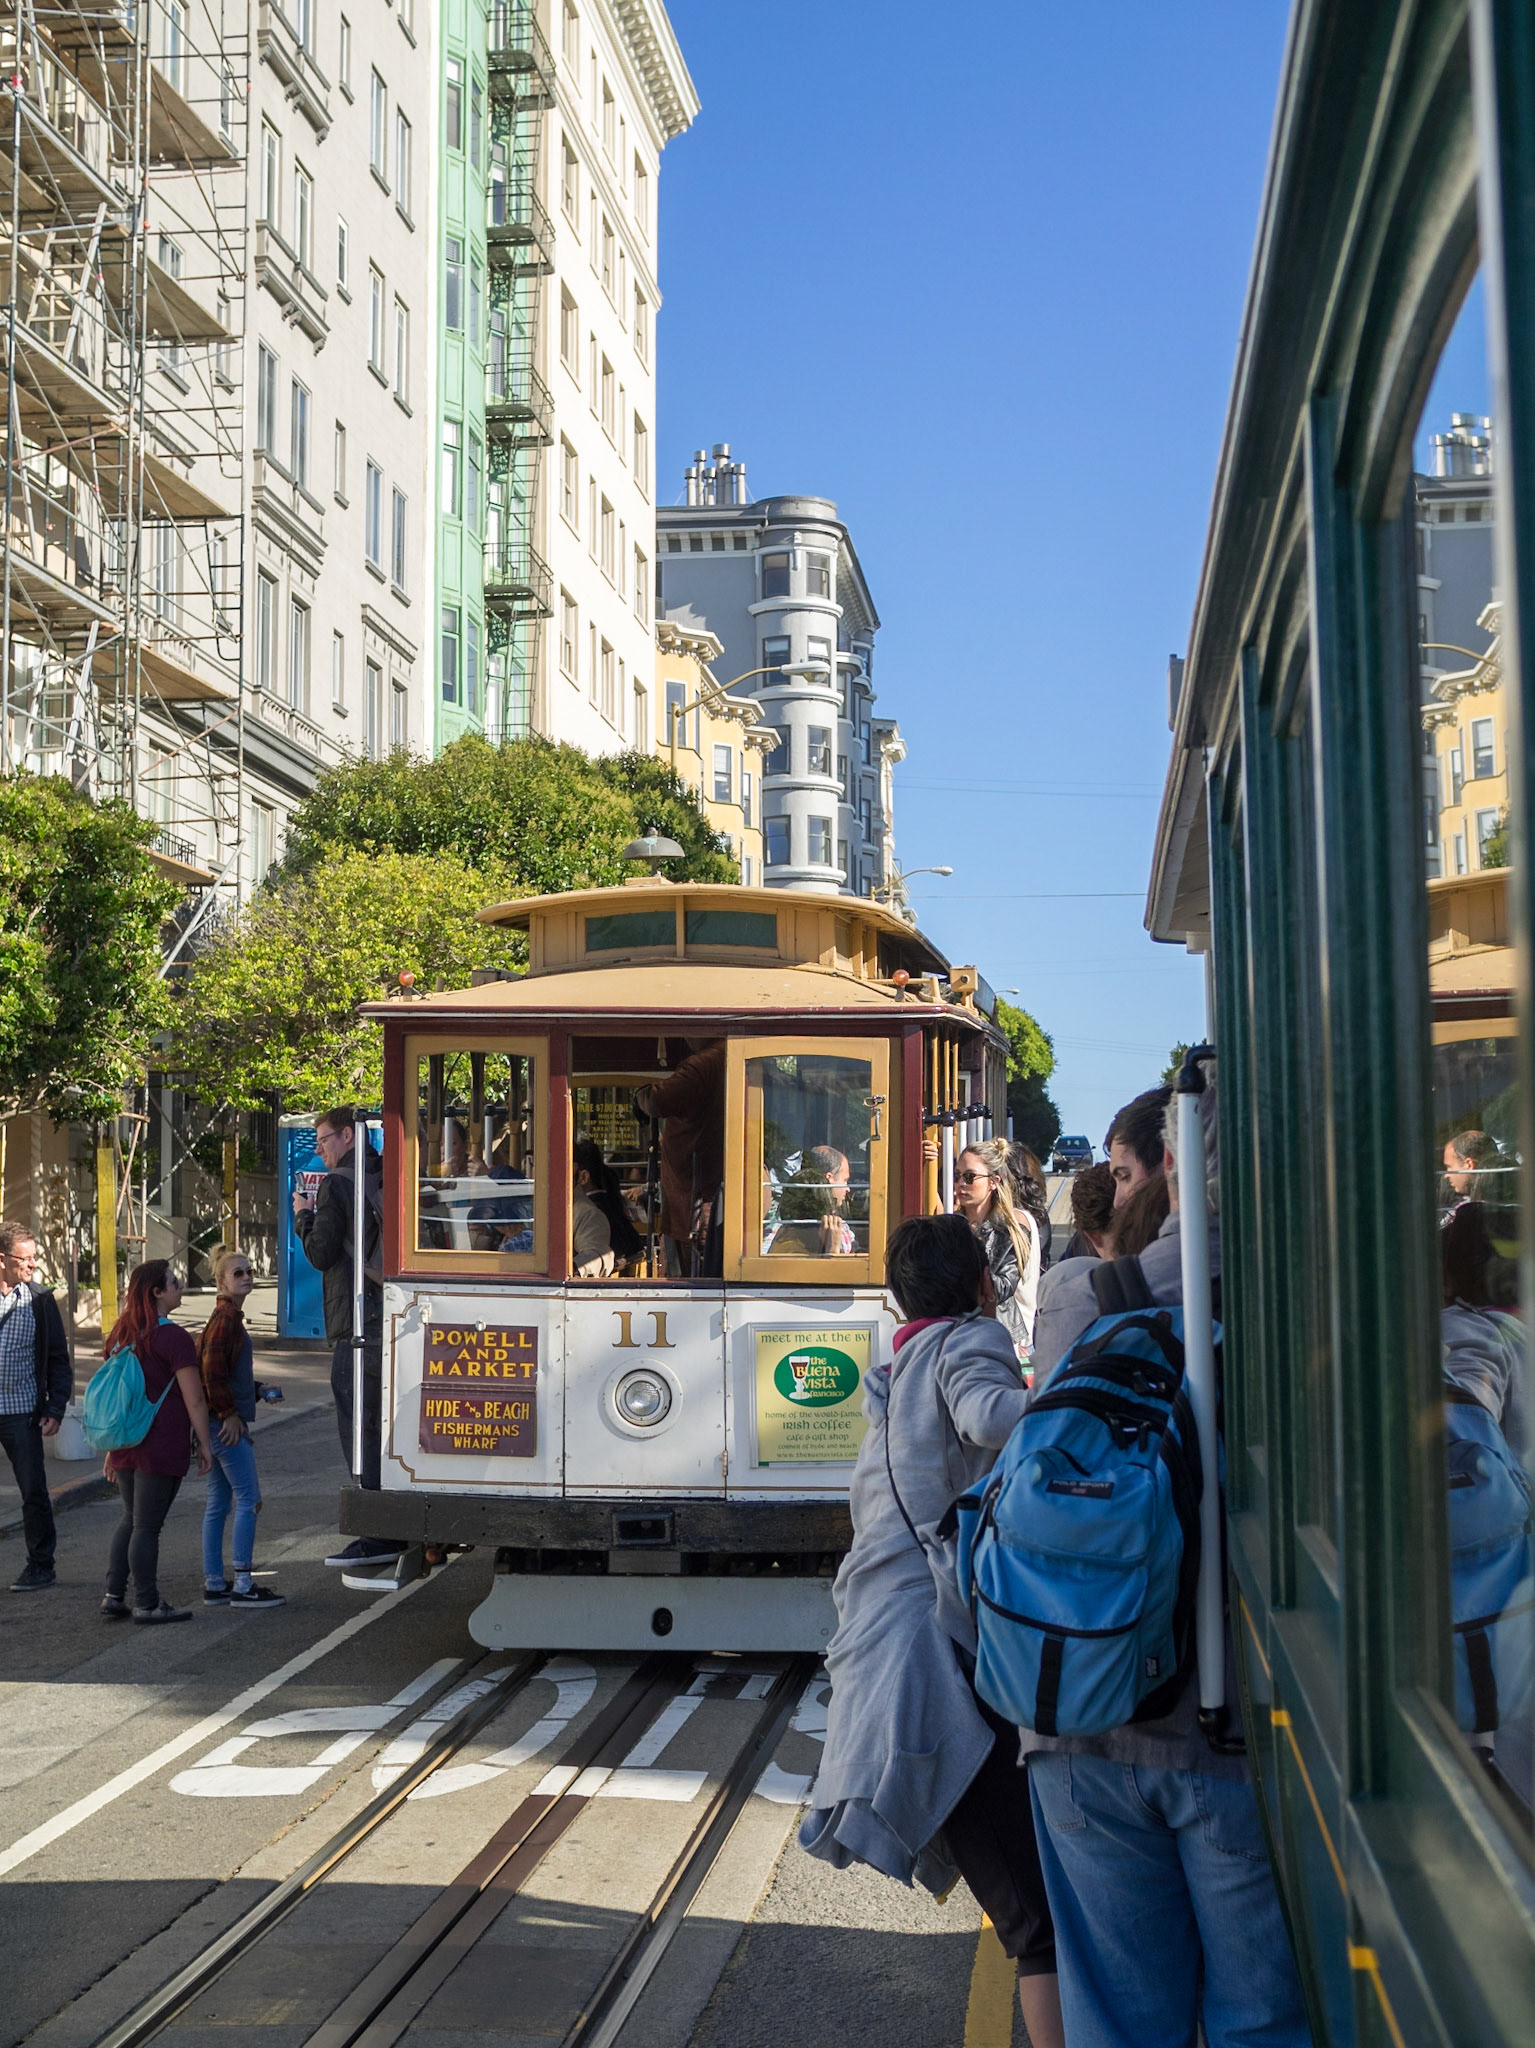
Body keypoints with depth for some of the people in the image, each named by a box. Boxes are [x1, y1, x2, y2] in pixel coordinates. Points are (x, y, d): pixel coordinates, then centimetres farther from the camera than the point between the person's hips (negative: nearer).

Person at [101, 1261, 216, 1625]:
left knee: (131, 1519, 19)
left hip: (125, 1445, 7)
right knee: (147, 1526, -1)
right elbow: (194, 1399, -14)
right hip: (162, 1449, -7)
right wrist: (205, 1444, -5)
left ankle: (114, 1595, 18)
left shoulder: (120, 1335, 10)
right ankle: (147, 1604, 7)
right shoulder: (172, 1336, -14)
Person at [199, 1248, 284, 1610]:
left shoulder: (229, 1316, 16)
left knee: (218, 1504, 11)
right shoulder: (226, 1317, -15)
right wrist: (230, 1414, -17)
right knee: (248, 1500, -6)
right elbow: (212, 1367, -23)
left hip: (219, 1425, 10)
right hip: (227, 1426, -10)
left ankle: (213, 1585, 15)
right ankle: (243, 1586, -4)